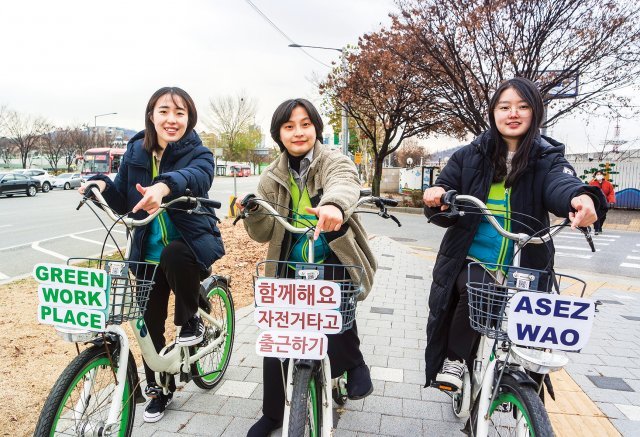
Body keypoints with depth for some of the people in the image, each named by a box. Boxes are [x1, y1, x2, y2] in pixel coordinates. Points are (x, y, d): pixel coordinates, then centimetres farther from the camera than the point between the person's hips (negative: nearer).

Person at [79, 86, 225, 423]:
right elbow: (124, 203, 6)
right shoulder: (136, 151, 3)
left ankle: (191, 322, -8)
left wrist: (165, 185, -55)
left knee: (174, 255, -38)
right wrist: (102, 185, -15)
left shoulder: (198, 153, -10)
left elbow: (198, 176, -34)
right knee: (150, 323, 8)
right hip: (148, 253, 4)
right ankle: (157, 389, 33)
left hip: (191, 243, -4)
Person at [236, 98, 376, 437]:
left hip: (334, 265, -3)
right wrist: (252, 213, -20)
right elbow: (265, 233, 3)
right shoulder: (273, 177, 3)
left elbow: (344, 185, -34)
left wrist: (334, 205, -59)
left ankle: (355, 365, 2)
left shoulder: (335, 162, -9)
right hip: (290, 271, 4)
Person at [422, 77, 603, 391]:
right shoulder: (469, 156, 4)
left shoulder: (548, 157, 2)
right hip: (471, 260, 0)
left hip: (524, 267, 1)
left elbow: (561, 185, -21)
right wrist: (436, 198, -23)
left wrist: (581, 197, -45)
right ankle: (455, 358, -3)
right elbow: (444, 214, 2)